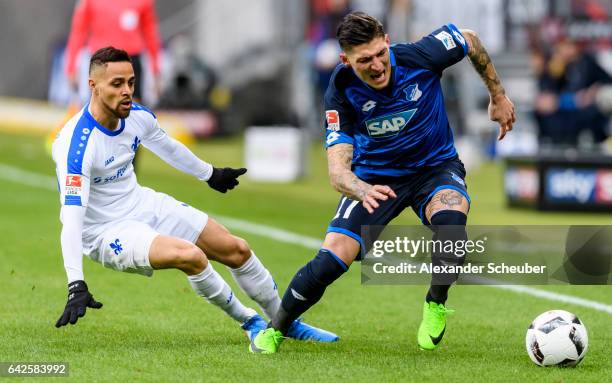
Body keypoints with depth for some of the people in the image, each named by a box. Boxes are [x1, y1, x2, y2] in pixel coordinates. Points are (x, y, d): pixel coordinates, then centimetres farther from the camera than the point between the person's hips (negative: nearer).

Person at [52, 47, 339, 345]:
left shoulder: (138, 116, -7)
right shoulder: (76, 144, -30)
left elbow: (167, 147, 18)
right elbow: (71, 218, -36)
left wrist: (210, 174, 35)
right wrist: (76, 287, -44)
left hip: (145, 206, 8)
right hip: (106, 232, -8)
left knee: (237, 250, 6)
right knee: (191, 256, -30)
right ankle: (248, 322, -3)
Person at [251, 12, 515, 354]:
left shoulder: (420, 56, -25)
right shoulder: (342, 92, -25)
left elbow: (470, 41, -3)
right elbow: (338, 170, -29)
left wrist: (498, 97, 5)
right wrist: (363, 191, -52)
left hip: (435, 166, 0)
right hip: (375, 176, 0)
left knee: (450, 220, -35)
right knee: (331, 260, -17)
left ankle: (436, 305, -7)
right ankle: (275, 329, 9)